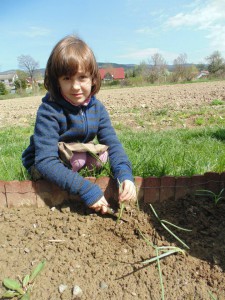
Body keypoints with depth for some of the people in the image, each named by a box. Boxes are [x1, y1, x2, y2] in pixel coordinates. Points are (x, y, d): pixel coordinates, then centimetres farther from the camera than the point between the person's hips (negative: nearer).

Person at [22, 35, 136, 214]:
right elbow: (46, 161, -37)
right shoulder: (49, 112, -29)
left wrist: (125, 175, -37)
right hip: (41, 167, -5)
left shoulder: (97, 108, -11)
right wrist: (87, 189, -44)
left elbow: (113, 144, -17)